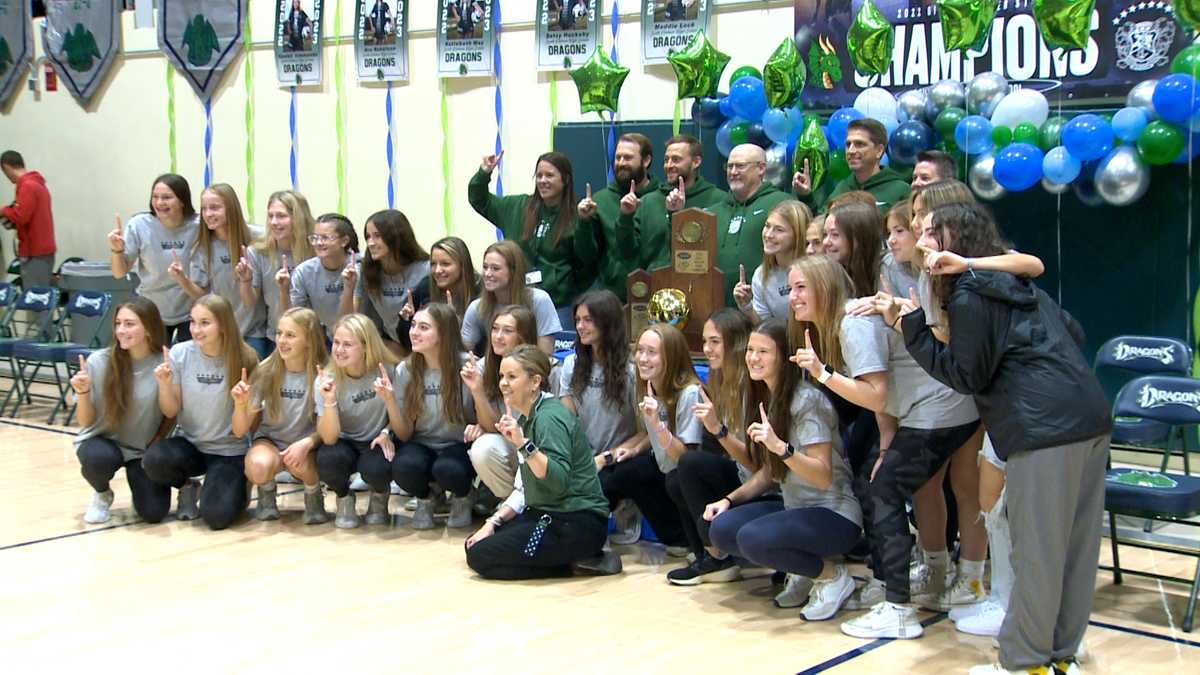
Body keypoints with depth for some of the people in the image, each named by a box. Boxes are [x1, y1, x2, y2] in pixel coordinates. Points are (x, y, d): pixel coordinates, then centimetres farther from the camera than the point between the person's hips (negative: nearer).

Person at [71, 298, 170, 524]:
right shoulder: (98, 361, -15)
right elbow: (86, 422, -10)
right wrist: (83, 392, -27)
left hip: (145, 449, 1)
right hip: (103, 441, 0)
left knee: (153, 512, -15)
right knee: (99, 458, -36)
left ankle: (137, 475, 20)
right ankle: (102, 494, 1)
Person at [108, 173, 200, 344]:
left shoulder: (198, 227, -15)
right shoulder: (139, 225, -13)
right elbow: (119, 273, -8)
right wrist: (117, 251, -25)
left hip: (190, 311, 0)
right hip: (152, 312, 1)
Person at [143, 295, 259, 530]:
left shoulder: (244, 359, -12)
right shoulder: (180, 353, -8)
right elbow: (171, 412, -2)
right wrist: (164, 384, -21)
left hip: (229, 451, -2)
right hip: (188, 444, 2)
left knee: (217, 517, -23)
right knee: (154, 460, -31)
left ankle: (236, 487, 14)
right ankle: (187, 487, 5)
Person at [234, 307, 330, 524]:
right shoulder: (265, 372, -11)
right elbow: (239, 431, -10)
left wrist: (306, 444, -29)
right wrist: (240, 404, -31)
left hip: (304, 443, -1)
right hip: (269, 440, 1)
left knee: (298, 464, -36)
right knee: (259, 466, -34)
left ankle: (314, 495, 0)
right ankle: (267, 492, 3)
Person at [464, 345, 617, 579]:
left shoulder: (549, 417, -16)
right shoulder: (527, 417, 14)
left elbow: (559, 481, -29)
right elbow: (526, 488, 17)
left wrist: (523, 444, -35)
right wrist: (494, 522, 9)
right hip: (545, 514, 10)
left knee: (480, 556, -12)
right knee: (474, 543, 11)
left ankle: (577, 564, -7)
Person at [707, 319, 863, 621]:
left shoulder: (807, 400, -18)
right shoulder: (766, 399, 8)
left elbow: (824, 477, -23)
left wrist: (780, 447, -37)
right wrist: (729, 499, 3)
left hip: (835, 515, -8)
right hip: (794, 507, 8)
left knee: (752, 538, -29)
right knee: (721, 528, -12)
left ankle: (832, 575, -6)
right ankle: (801, 571, 5)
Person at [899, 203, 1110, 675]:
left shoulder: (969, 297, -6)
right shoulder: (1019, 286, 21)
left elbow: (966, 376, -5)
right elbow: (1074, 333, 25)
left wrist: (915, 330, -3)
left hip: (1045, 430, -9)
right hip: (1091, 421, 9)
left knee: (1036, 552, -1)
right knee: (1077, 546, 12)